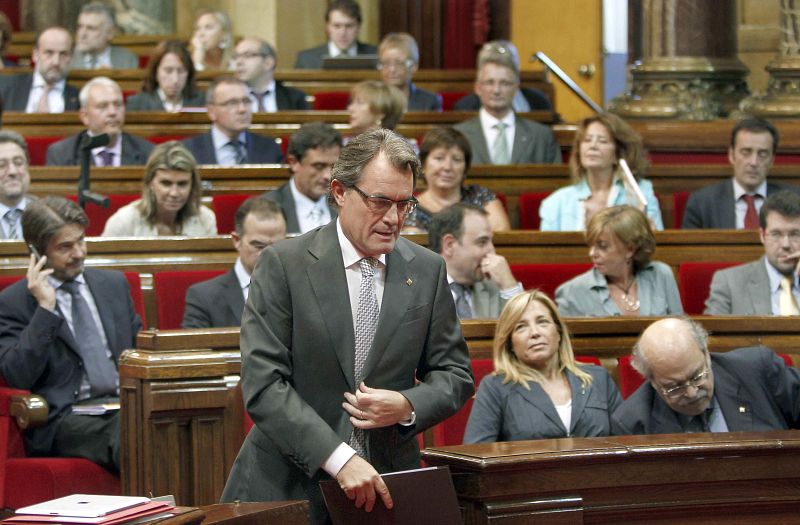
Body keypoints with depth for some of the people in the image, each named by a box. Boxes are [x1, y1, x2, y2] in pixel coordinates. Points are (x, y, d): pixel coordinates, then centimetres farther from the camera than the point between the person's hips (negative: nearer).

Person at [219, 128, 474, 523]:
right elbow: (263, 385, -12)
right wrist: (339, 459, -22)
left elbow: (455, 374, 12)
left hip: (387, 482, 2)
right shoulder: (283, 265, -5)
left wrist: (407, 406, -10)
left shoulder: (427, 270, 6)